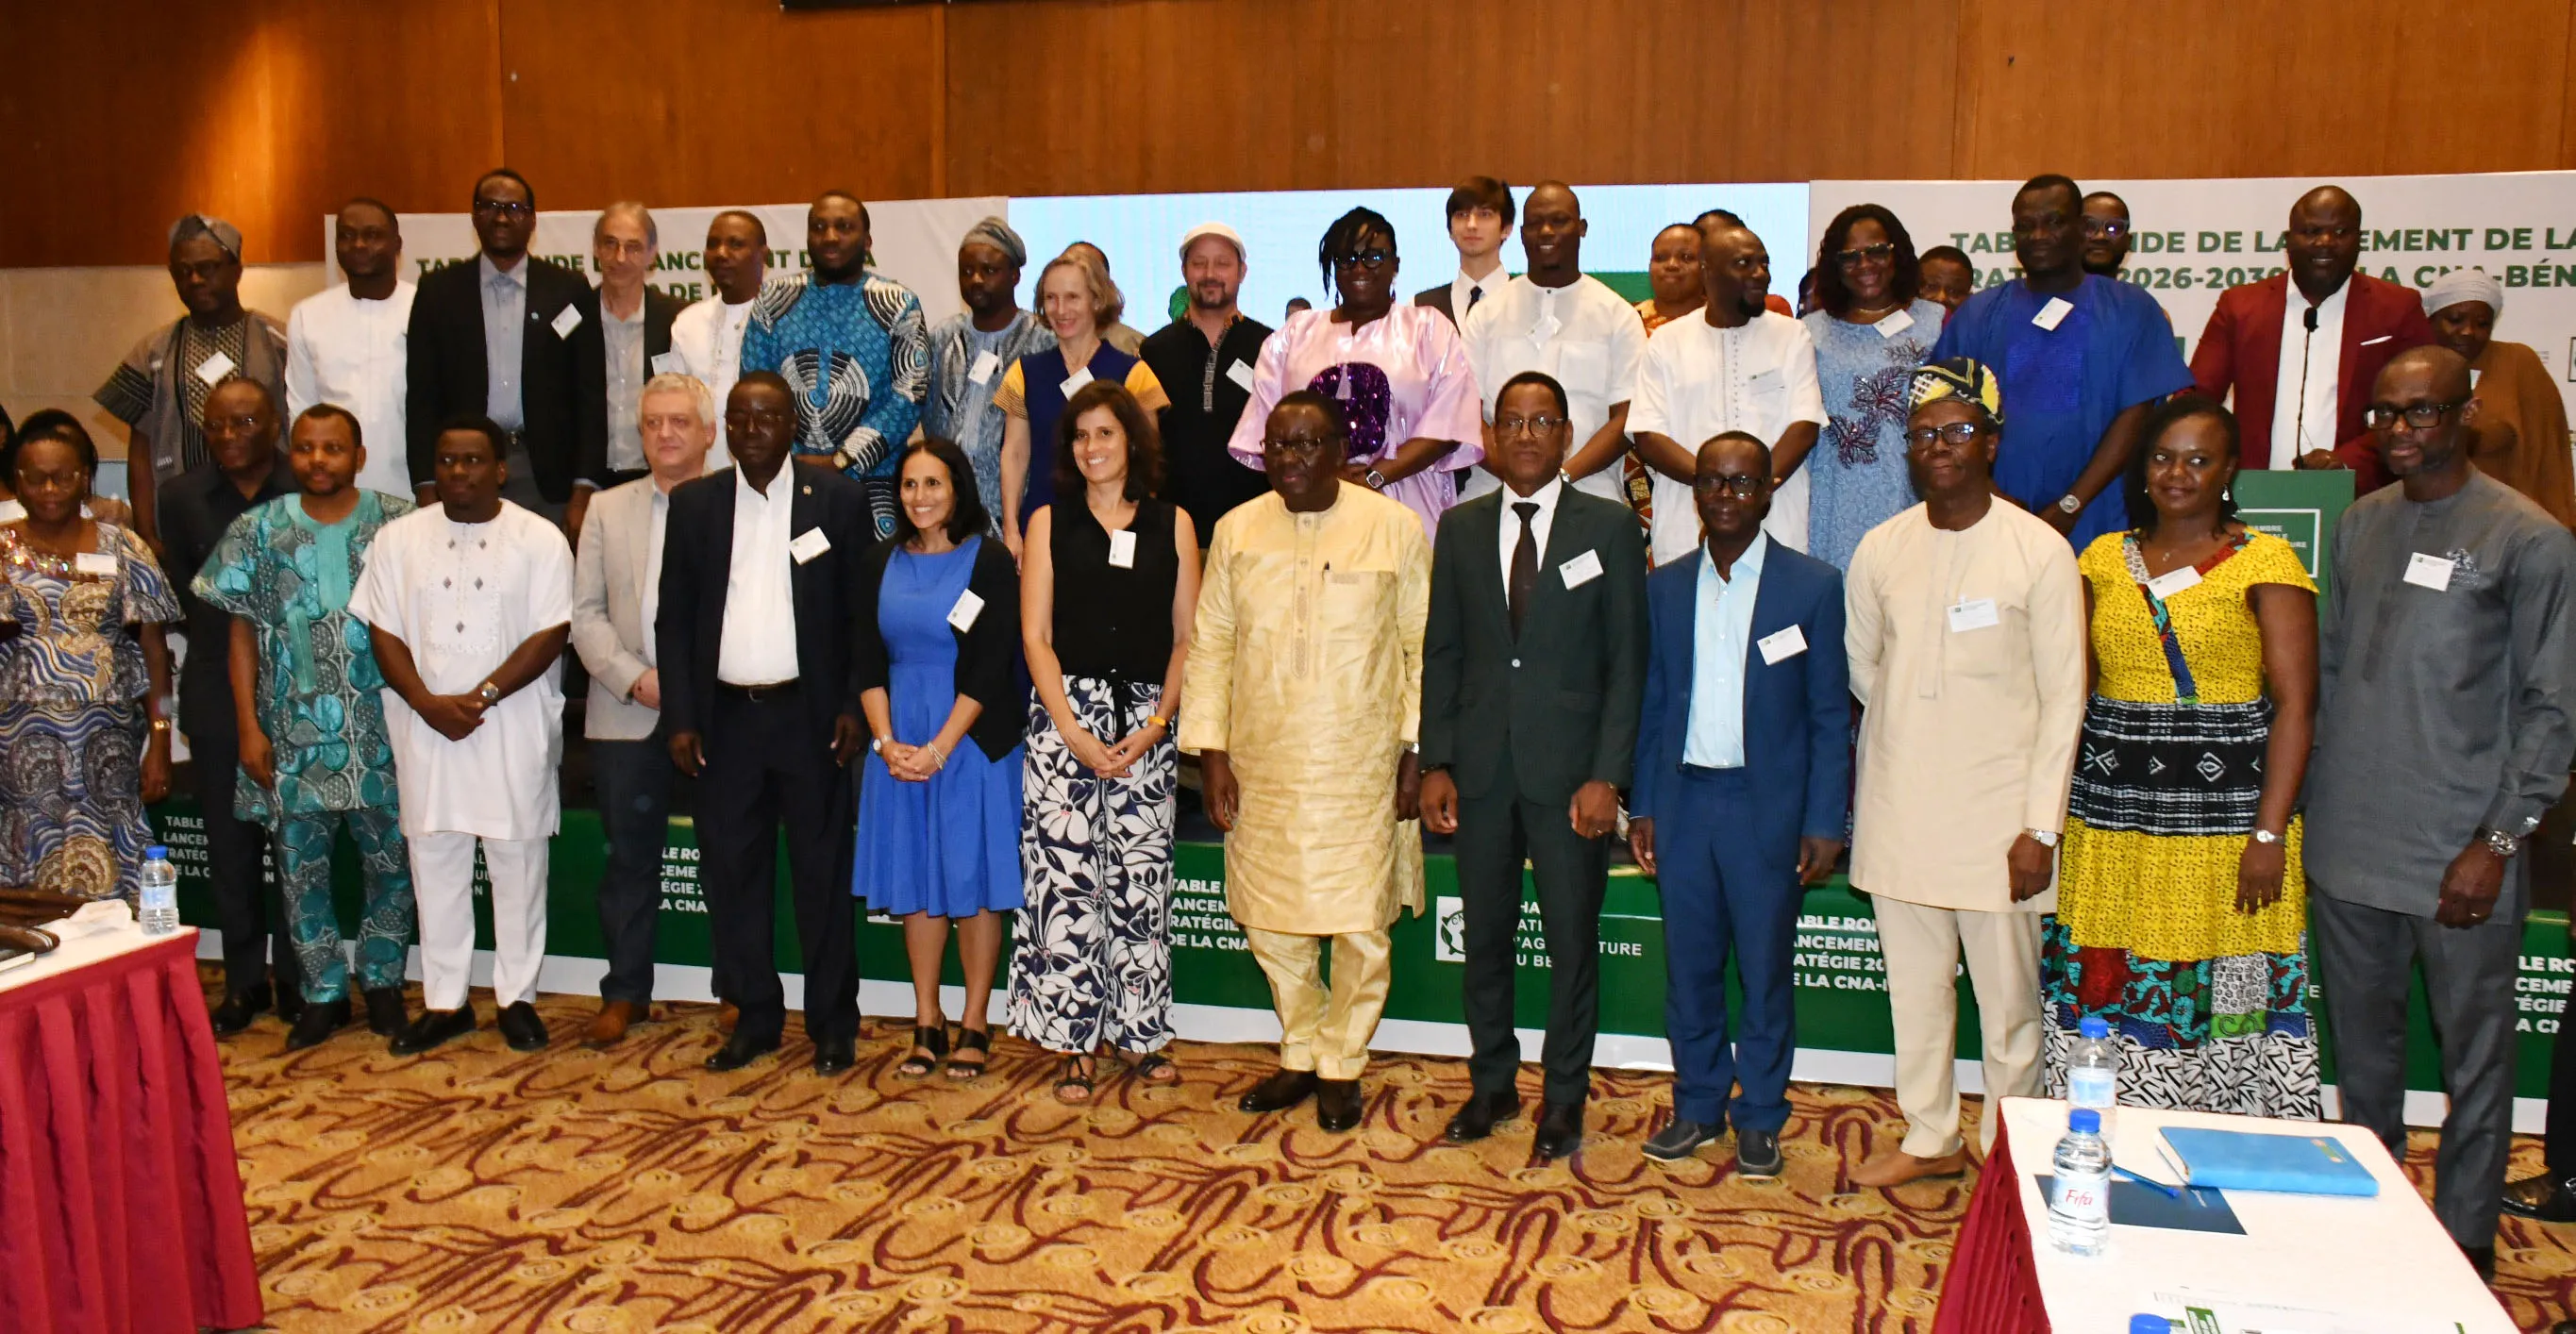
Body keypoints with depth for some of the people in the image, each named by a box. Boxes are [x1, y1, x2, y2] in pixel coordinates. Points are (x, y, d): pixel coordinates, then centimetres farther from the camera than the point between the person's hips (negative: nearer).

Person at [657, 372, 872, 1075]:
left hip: (808, 713, -2)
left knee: (822, 871, 3)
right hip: (725, 717, 3)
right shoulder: (694, 503, 8)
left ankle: (833, 1024, 14)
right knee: (731, 870, 7)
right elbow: (674, 618, 8)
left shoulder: (837, 497, 1)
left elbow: (863, 609, 1)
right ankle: (755, 1017, 20)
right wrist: (679, 717, 0)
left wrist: (854, 706, -6)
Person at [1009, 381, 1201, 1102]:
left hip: (1147, 718, 1)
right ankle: (1075, 1041, 5)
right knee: (1065, 874, -4)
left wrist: (1157, 724, -6)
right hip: (1065, 711, -1)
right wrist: (1073, 731, -9)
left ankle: (1137, 1030, 16)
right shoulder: (1049, 522, 7)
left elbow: (1187, 637, 5)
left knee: (1141, 876, 3)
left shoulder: (1173, 523, 8)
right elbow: (1035, 636, 1)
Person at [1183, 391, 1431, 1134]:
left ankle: (1343, 1065, 23)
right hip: (1261, 767, 3)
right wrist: (1211, 752, 1)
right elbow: (1209, 646, 7)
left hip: (1361, 767, -3)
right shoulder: (1237, 531, 5)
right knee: (1269, 920, 11)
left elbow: (1423, 649, -1)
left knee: (1359, 925, 4)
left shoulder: (1395, 529, -2)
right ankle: (1302, 1055, 31)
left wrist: (1416, 752, -5)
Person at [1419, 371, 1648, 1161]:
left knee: (1573, 941, 6)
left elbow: (1627, 661, -3)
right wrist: (1436, 763, 0)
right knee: (1485, 938, 12)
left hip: (1569, 770, -2)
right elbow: (1441, 653, 9)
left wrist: (1605, 776, -10)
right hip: (1481, 769, 3)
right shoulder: (1460, 529, 8)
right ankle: (1493, 1084, 28)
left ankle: (1565, 1096, 23)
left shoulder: (1610, 527, 0)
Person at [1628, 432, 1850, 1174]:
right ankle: (1698, 1105, 25)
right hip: (1684, 799, 3)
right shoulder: (1665, 587, 7)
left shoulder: (1813, 587, -3)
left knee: (1764, 969, 6)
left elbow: (1831, 715, -3)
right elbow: (1652, 702, 9)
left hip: (1767, 805, -3)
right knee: (1689, 966, 10)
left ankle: (1759, 1118, 21)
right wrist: (1641, 806, 5)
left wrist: (1824, 822, -7)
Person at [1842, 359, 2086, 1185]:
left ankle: (2007, 1149, 20)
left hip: (1997, 812, -3)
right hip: (1899, 806, 4)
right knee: (1913, 985, 12)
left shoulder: (2040, 551, -7)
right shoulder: (1881, 550, 4)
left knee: (2007, 993, 3)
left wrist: (2041, 825, -10)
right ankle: (1929, 1138, 27)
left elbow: (2063, 699, -7)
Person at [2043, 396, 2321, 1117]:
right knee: (2106, 998, 5)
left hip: (2226, 818, -3)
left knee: (2227, 999, -3)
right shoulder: (2104, 558, 11)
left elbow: (2295, 704, -6)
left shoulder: (2266, 563, -1)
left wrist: (2270, 834, -12)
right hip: (2111, 815, 4)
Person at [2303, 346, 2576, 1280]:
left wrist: (2499, 840, -12)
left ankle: (2464, 1241, 20)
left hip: (2459, 855, -5)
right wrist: (2312, 801, 11)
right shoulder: (2360, 523, 9)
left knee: (2475, 1057, 7)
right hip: (2347, 844, 5)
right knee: (2361, 1044, 17)